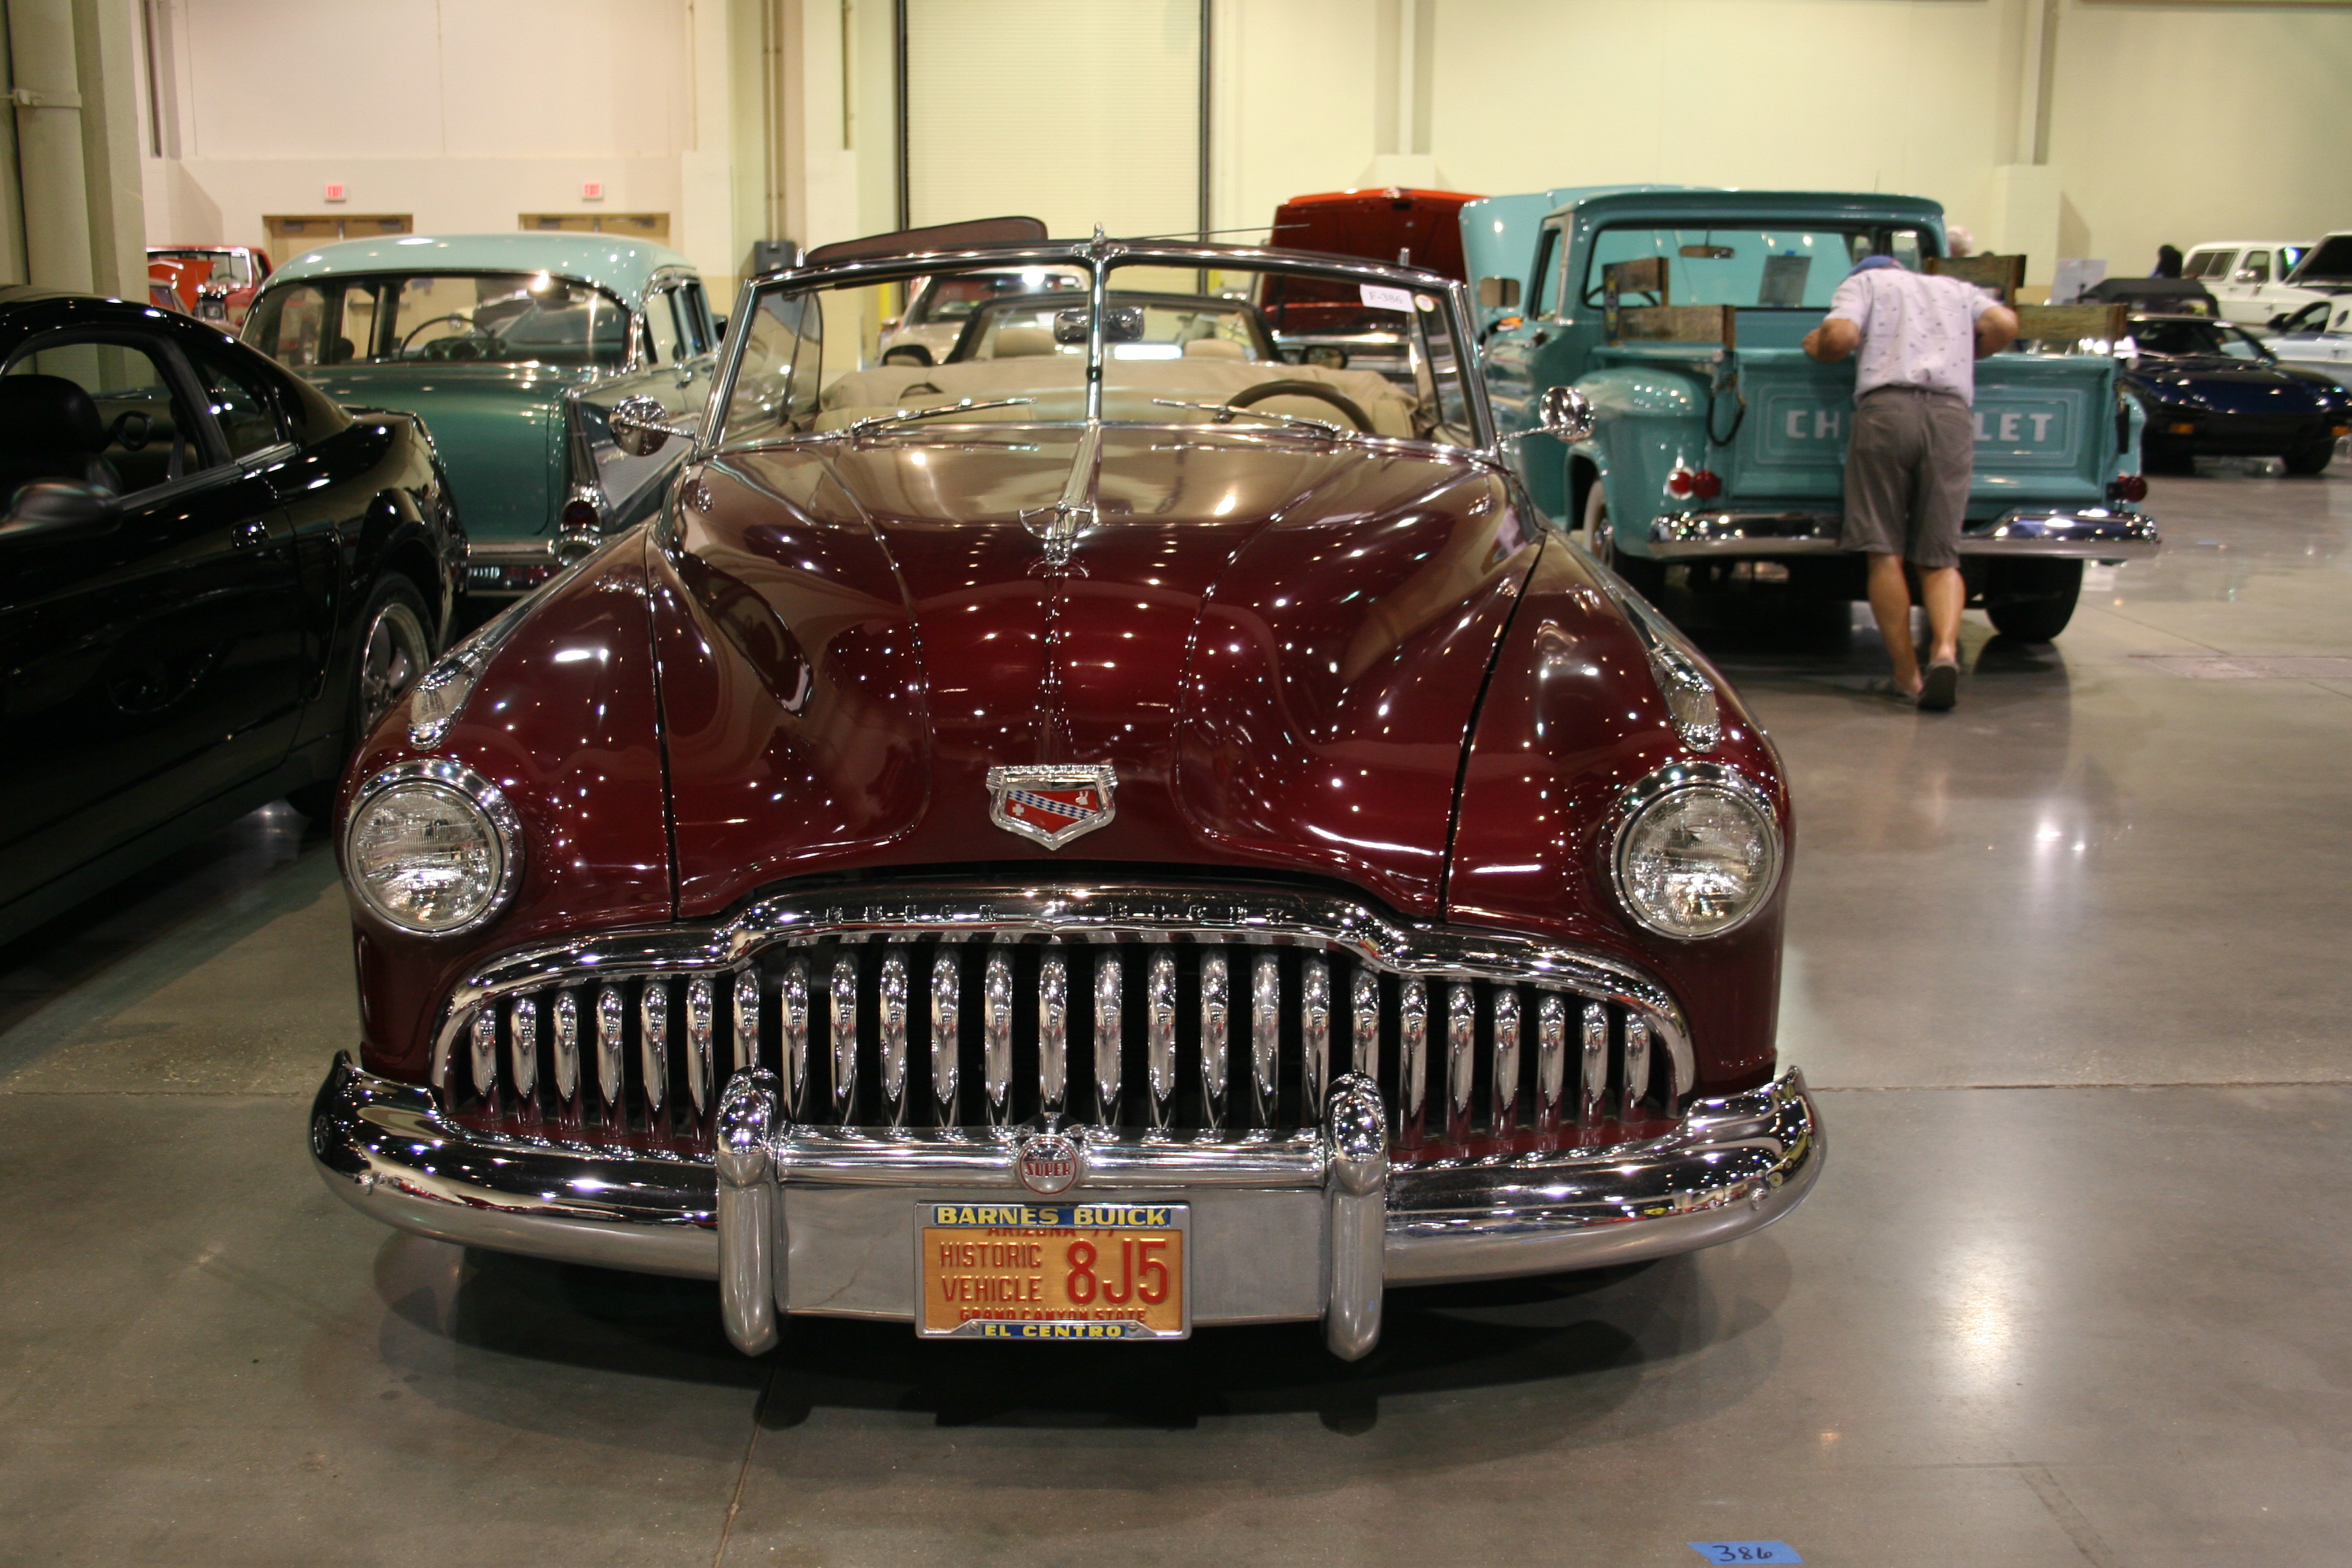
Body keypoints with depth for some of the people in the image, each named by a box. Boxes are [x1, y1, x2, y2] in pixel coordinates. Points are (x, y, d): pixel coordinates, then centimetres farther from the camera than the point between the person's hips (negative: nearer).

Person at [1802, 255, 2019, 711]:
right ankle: (1945, 650, -19)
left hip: (1886, 407, -2)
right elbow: (2004, 325, 10)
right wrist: (1963, 354, 29)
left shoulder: (1864, 281, 21)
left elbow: (1841, 335, 0)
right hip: (1952, 413, 3)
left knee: (1886, 554, 3)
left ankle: (1908, 676, 2)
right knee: (1940, 558, 6)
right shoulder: (1959, 289, 30)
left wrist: (1815, 345, 22)